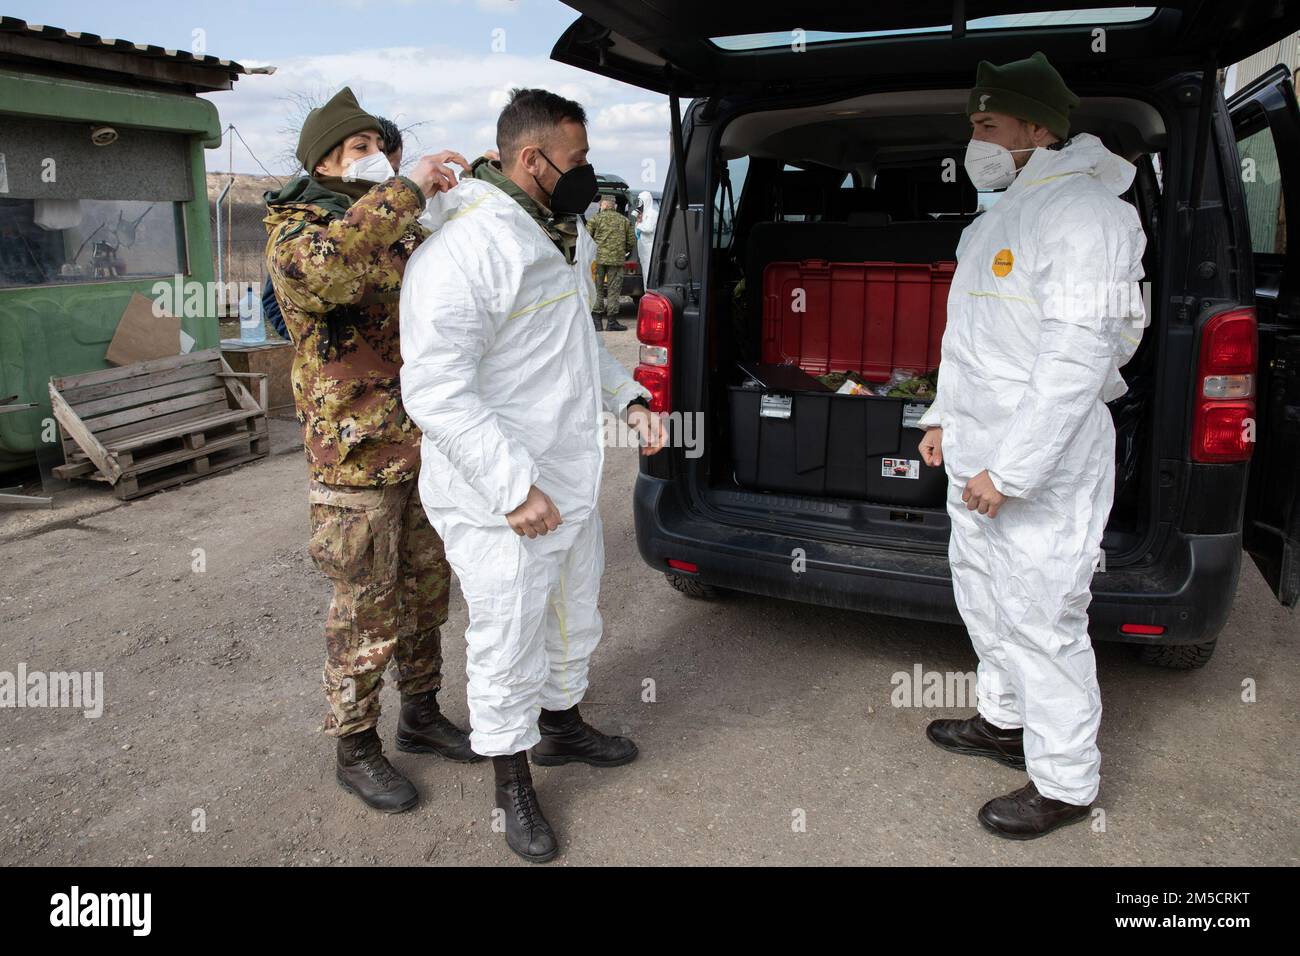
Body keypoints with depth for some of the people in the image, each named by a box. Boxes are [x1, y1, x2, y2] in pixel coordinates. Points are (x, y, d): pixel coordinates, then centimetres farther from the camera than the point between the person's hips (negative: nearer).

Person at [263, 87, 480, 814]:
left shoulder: (405, 233, 12)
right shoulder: (295, 231, -10)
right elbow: (320, 268, -35)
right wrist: (408, 189, -33)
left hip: (424, 451, 7)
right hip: (356, 460, -7)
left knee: (426, 592, 17)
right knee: (367, 615, 3)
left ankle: (422, 715, 35)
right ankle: (356, 750, 22)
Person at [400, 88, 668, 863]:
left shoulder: (565, 235, 9)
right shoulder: (463, 248, -22)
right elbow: (435, 391, -27)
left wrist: (627, 398, 9)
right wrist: (515, 486, -28)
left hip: (572, 478, 9)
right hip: (501, 505, -9)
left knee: (575, 615, 25)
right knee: (509, 645, 6)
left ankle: (561, 724, 49)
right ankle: (513, 783, 29)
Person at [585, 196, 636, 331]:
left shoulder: (596, 218, 2)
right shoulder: (625, 221, 10)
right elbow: (632, 242, 9)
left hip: (598, 258, -1)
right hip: (617, 259, 1)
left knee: (597, 289, 7)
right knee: (614, 290, 4)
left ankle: (596, 319, 5)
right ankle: (611, 321, 2)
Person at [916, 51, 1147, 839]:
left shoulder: (1079, 212, -17)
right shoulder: (1011, 209, 15)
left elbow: (1077, 358, -25)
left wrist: (1011, 470, -25)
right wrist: (946, 415, 20)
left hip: (1041, 465, -10)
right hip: (981, 451, 10)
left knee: (1039, 617, -1)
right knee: (982, 594, 21)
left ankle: (1065, 782, 15)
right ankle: (1005, 720, 40)